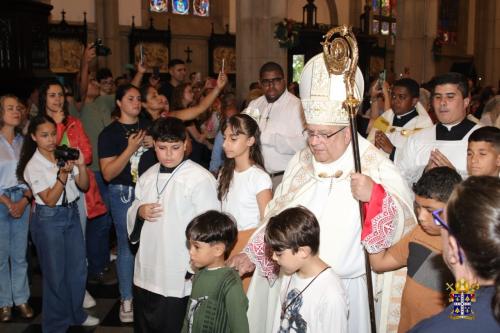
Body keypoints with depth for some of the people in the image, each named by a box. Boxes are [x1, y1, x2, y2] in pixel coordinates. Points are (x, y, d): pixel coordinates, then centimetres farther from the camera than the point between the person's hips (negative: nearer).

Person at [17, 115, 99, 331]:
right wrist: (63, 174, -26)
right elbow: (50, 200, -17)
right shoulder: (33, 166, -12)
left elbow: (84, 186, 2)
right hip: (49, 219, -5)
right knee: (55, 273, 6)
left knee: (78, 268, 14)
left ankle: (75, 313, 34)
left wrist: (81, 166, -15)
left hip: (71, 214, 5)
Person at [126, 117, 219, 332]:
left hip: (179, 277, -6)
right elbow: (132, 216, 18)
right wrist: (139, 212, -5)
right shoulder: (148, 177, 8)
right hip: (146, 273, 7)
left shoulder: (201, 179, -14)